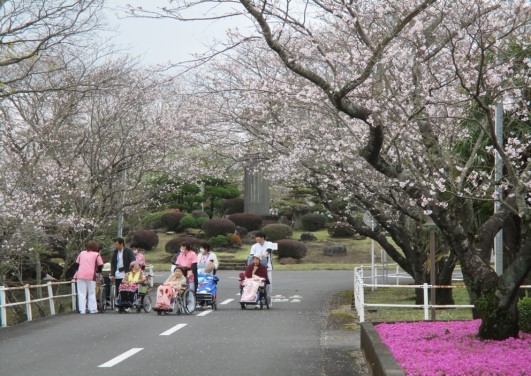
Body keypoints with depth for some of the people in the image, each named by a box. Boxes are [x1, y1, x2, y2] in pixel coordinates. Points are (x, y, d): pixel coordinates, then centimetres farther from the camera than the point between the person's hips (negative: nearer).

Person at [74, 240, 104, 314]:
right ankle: (93, 309, 6)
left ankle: (82, 310, -2)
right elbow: (100, 265, 4)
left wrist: (77, 271, 30)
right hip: (91, 275, -2)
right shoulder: (96, 254, 8)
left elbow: (77, 263, 21)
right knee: (92, 292, 7)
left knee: (81, 293, 3)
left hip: (80, 275, 2)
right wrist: (98, 272, 21)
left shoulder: (82, 253, 18)